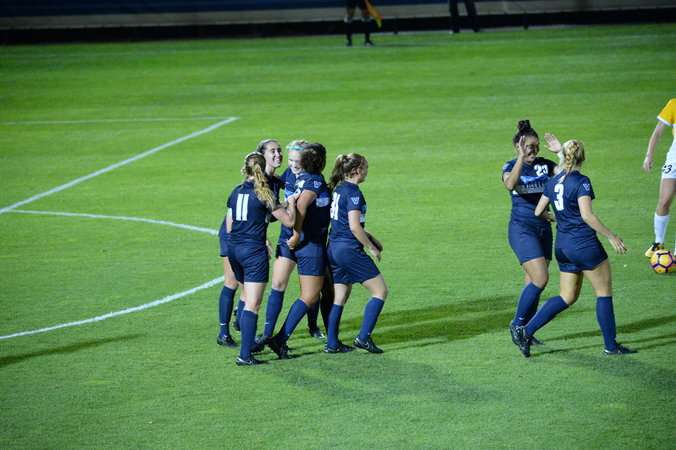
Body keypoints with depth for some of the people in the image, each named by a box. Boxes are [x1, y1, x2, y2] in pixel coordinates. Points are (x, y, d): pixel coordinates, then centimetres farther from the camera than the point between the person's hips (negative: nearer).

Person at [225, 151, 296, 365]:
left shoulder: (236, 191, 8)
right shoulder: (263, 194, -11)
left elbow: (229, 226, 13)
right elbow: (289, 221, -11)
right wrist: (291, 203, 9)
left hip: (234, 249, 7)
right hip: (254, 251, -7)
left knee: (247, 297, 24)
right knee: (252, 304, -7)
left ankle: (248, 341, 31)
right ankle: (245, 355, -13)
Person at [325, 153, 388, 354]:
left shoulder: (338, 189, 12)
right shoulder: (353, 193, -15)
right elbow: (354, 227, -21)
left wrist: (368, 236, 22)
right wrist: (371, 247, -10)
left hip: (334, 247, 9)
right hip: (349, 249, -9)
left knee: (340, 297, 14)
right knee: (380, 291, 1)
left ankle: (332, 343, 13)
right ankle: (364, 337, -3)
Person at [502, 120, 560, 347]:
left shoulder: (544, 165, 6)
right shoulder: (511, 166, -5)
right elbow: (510, 184, -28)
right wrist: (522, 158, -30)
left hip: (543, 228, 5)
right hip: (522, 228, -5)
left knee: (534, 283, 7)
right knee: (540, 279, -15)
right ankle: (518, 324, -1)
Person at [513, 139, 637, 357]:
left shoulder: (553, 182, 7)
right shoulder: (581, 182, -14)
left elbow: (538, 211, 14)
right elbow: (587, 215, -22)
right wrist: (611, 237, -16)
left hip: (562, 245, 7)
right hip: (584, 243, -7)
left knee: (567, 297, 13)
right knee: (604, 292, 7)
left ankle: (526, 330, 3)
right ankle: (610, 345, 11)